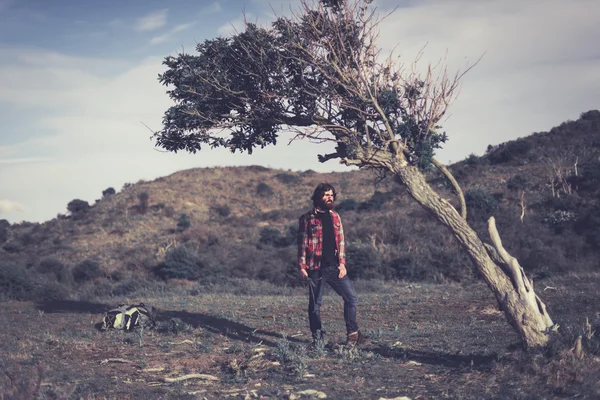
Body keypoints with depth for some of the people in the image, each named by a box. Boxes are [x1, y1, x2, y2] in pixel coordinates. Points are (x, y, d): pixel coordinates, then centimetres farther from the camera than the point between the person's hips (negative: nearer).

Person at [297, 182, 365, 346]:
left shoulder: (335, 217, 12)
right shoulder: (307, 219, -1)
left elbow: (340, 242, 11)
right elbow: (302, 244, -3)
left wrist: (342, 263, 2)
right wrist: (302, 267, -9)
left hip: (335, 266, 4)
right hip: (316, 268, -4)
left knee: (351, 297, -1)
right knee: (315, 304, 4)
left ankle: (352, 333, 12)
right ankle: (318, 339, 13)